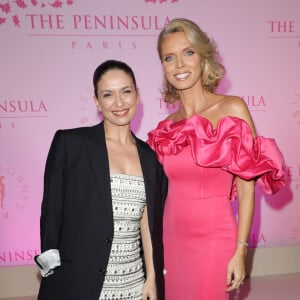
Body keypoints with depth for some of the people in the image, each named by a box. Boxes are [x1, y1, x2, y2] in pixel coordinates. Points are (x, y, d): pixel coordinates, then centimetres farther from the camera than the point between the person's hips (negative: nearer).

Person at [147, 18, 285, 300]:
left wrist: (240, 251, -10)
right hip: (171, 236, 4)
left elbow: (246, 189, -8)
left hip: (213, 238, -4)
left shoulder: (232, 109, -8)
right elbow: (164, 191, 10)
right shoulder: (166, 127, 3)